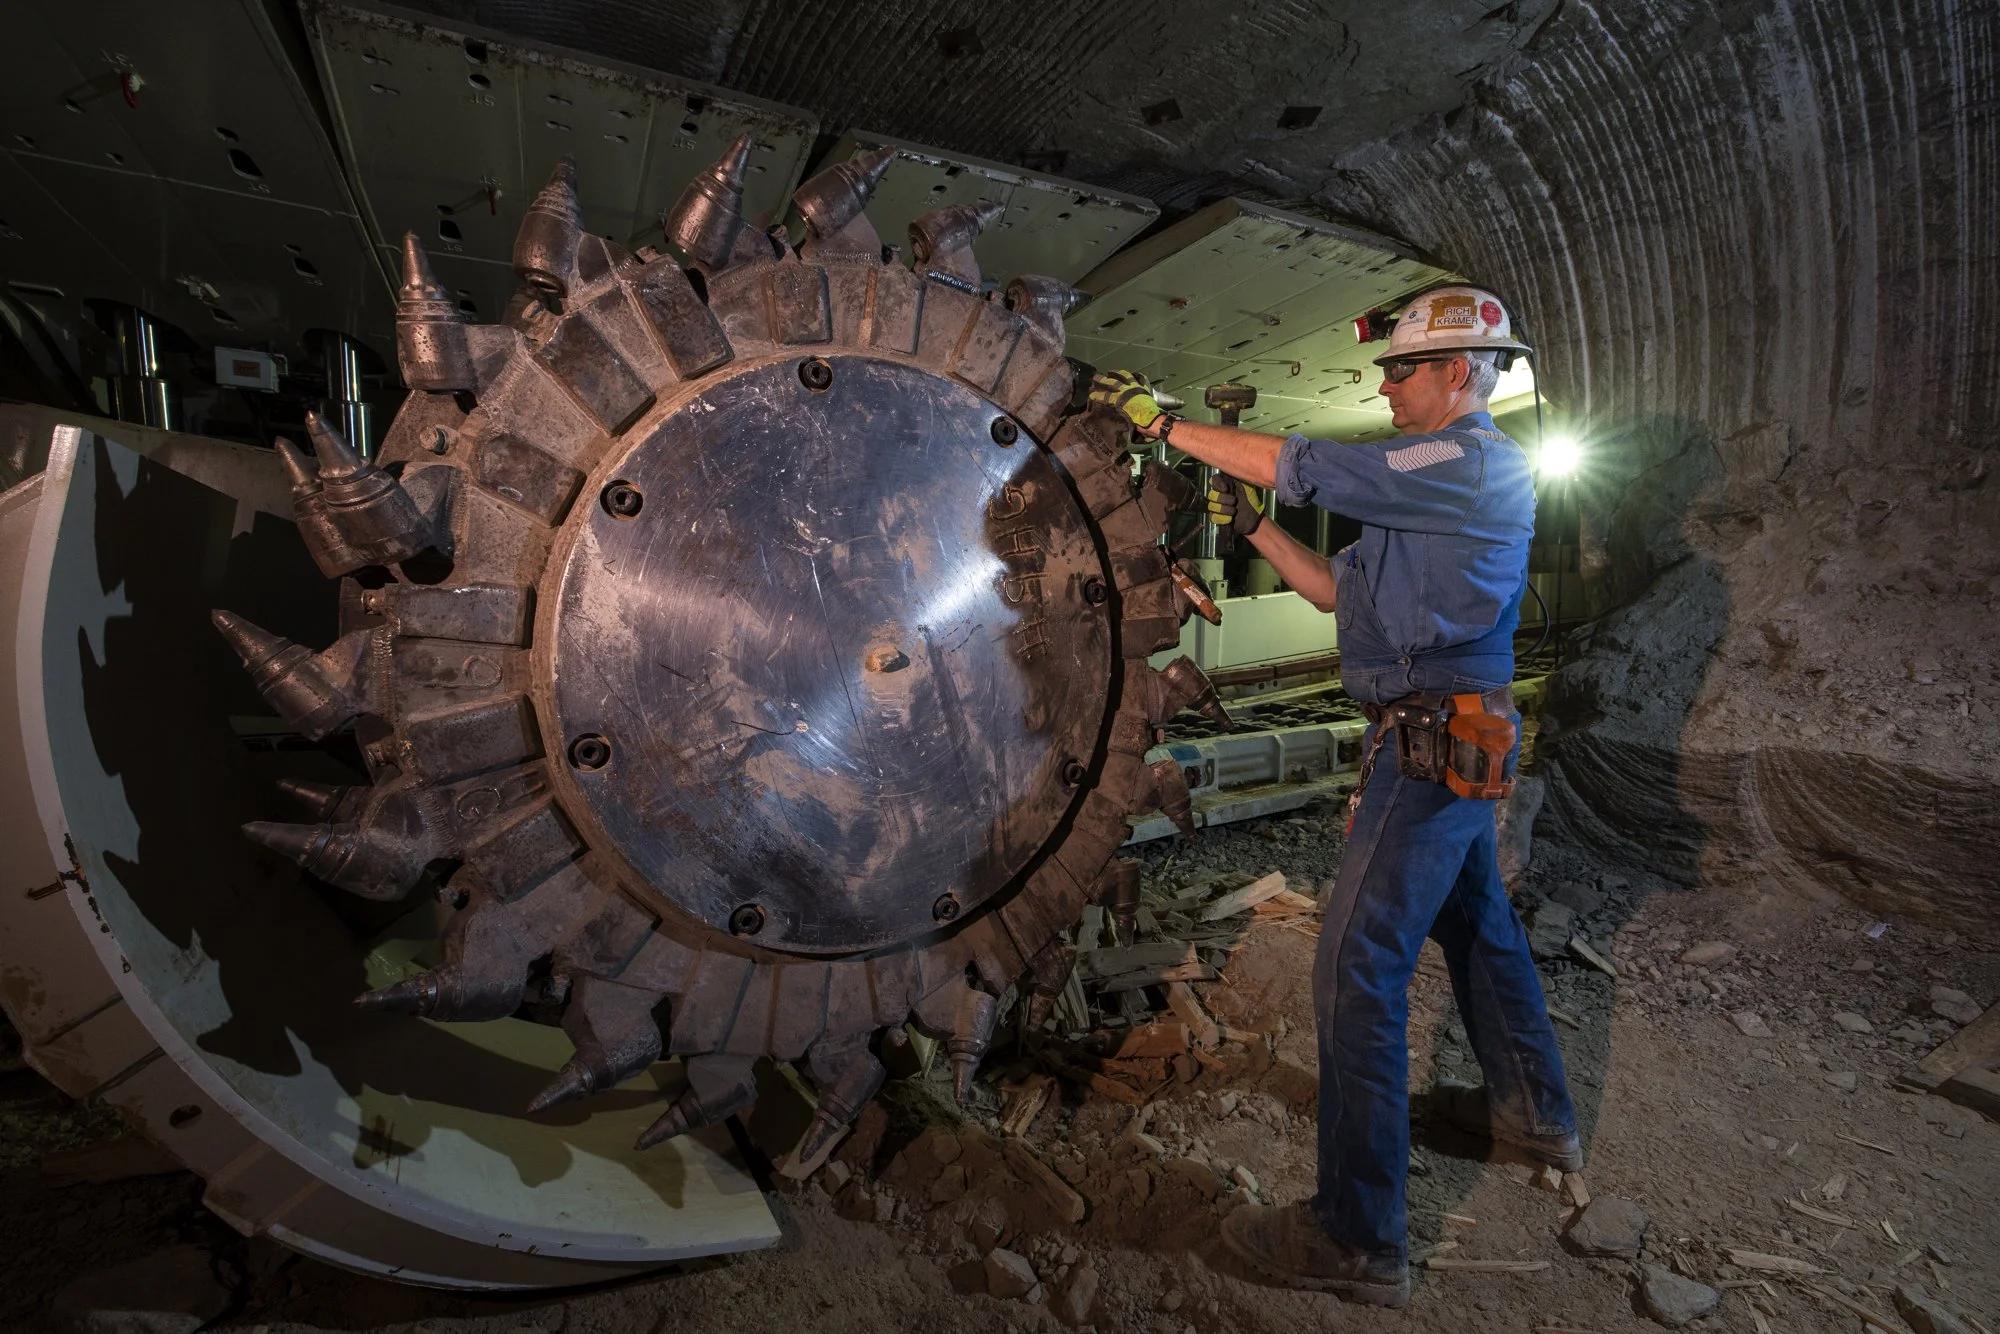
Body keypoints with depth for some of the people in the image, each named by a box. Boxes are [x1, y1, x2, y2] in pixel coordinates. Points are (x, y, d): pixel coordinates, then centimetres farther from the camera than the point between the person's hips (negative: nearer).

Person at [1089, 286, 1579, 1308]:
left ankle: (1358, 1237, 1)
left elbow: (1302, 466, -21)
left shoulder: (1471, 462, -13)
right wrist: (1251, 527, 7)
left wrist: (1163, 423, -13)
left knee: (1358, 964, -9)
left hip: (1435, 744, -11)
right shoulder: (1445, 479, 19)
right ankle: (1536, 1113, 46)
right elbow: (1338, 590, 16)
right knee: (1473, 919, 24)